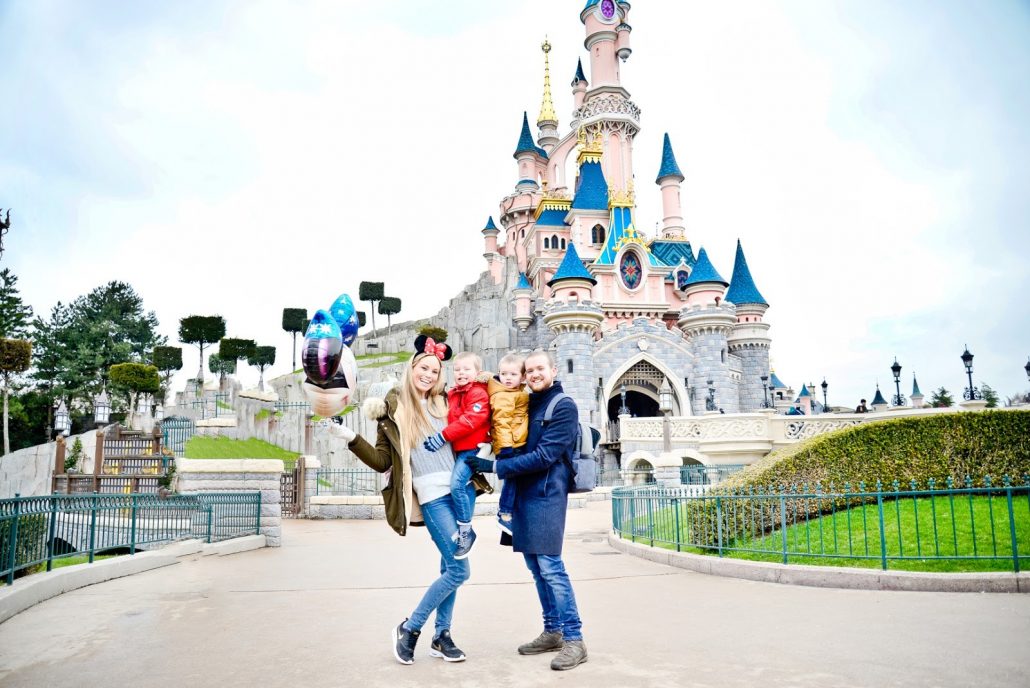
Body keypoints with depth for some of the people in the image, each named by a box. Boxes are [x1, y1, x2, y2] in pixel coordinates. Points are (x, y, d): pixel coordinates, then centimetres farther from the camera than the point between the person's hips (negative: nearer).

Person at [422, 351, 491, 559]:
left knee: (457, 484, -20)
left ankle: (465, 532, -9)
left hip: (472, 448, -8)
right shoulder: (452, 394, 14)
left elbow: (471, 420, -24)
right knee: (464, 486, 11)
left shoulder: (478, 393, -11)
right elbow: (450, 419, 22)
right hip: (457, 448, 8)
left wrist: (443, 436, -26)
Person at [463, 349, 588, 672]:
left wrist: (495, 467, -17)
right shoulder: (525, 403, 13)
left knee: (550, 565, -10)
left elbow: (545, 456, -16)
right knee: (536, 566, 11)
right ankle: (552, 631, 22)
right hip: (522, 493, 7)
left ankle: (574, 639, -3)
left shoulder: (564, 406, -8)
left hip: (546, 495, -7)